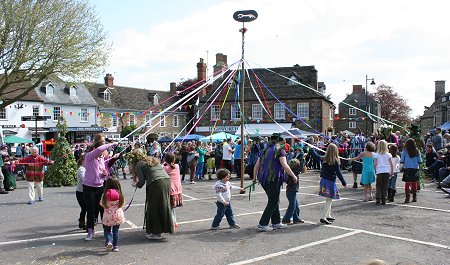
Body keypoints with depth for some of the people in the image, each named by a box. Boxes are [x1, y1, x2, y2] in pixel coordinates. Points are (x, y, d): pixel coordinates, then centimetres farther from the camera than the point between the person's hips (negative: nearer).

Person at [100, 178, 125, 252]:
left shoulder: (105, 195, -10)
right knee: (116, 231, 12)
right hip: (118, 215, 1)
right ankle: (115, 246, 14)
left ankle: (108, 241, -10)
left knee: (107, 230, 14)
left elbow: (102, 204, -1)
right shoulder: (119, 194, -7)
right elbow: (122, 204, 2)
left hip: (107, 216, -1)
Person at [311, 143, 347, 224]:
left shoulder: (323, 159, 0)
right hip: (330, 182, -7)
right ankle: (323, 218, -6)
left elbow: (315, 155, 16)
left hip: (324, 180, 7)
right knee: (329, 200, -2)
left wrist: (312, 149, 35)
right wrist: (344, 183, -5)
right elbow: (338, 173, -13)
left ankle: (328, 215, 30)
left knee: (328, 199, 20)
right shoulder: (335, 162, -14)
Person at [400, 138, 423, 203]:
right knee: (414, 183, 14)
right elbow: (420, 161, 1)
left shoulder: (405, 151, -8)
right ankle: (414, 197, 20)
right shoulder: (417, 151, -2)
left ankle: (407, 198, -3)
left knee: (407, 183, 2)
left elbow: (401, 161, -6)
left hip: (407, 169, -2)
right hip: (415, 169, 2)